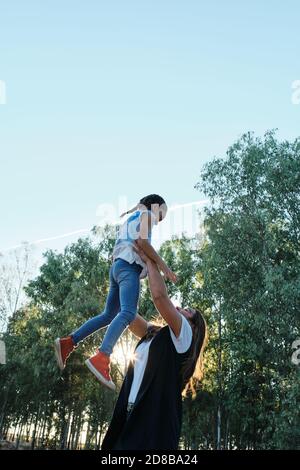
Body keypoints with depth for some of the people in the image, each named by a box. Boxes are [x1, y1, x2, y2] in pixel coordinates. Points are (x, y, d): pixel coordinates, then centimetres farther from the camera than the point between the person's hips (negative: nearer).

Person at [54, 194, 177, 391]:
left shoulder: (130, 219, 33)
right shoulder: (146, 214, 9)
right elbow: (143, 241, -11)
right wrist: (163, 265, -12)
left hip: (118, 266, 10)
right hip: (129, 266, -10)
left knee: (109, 315, 13)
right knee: (128, 313, -26)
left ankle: (68, 342, 5)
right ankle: (101, 358, -44)